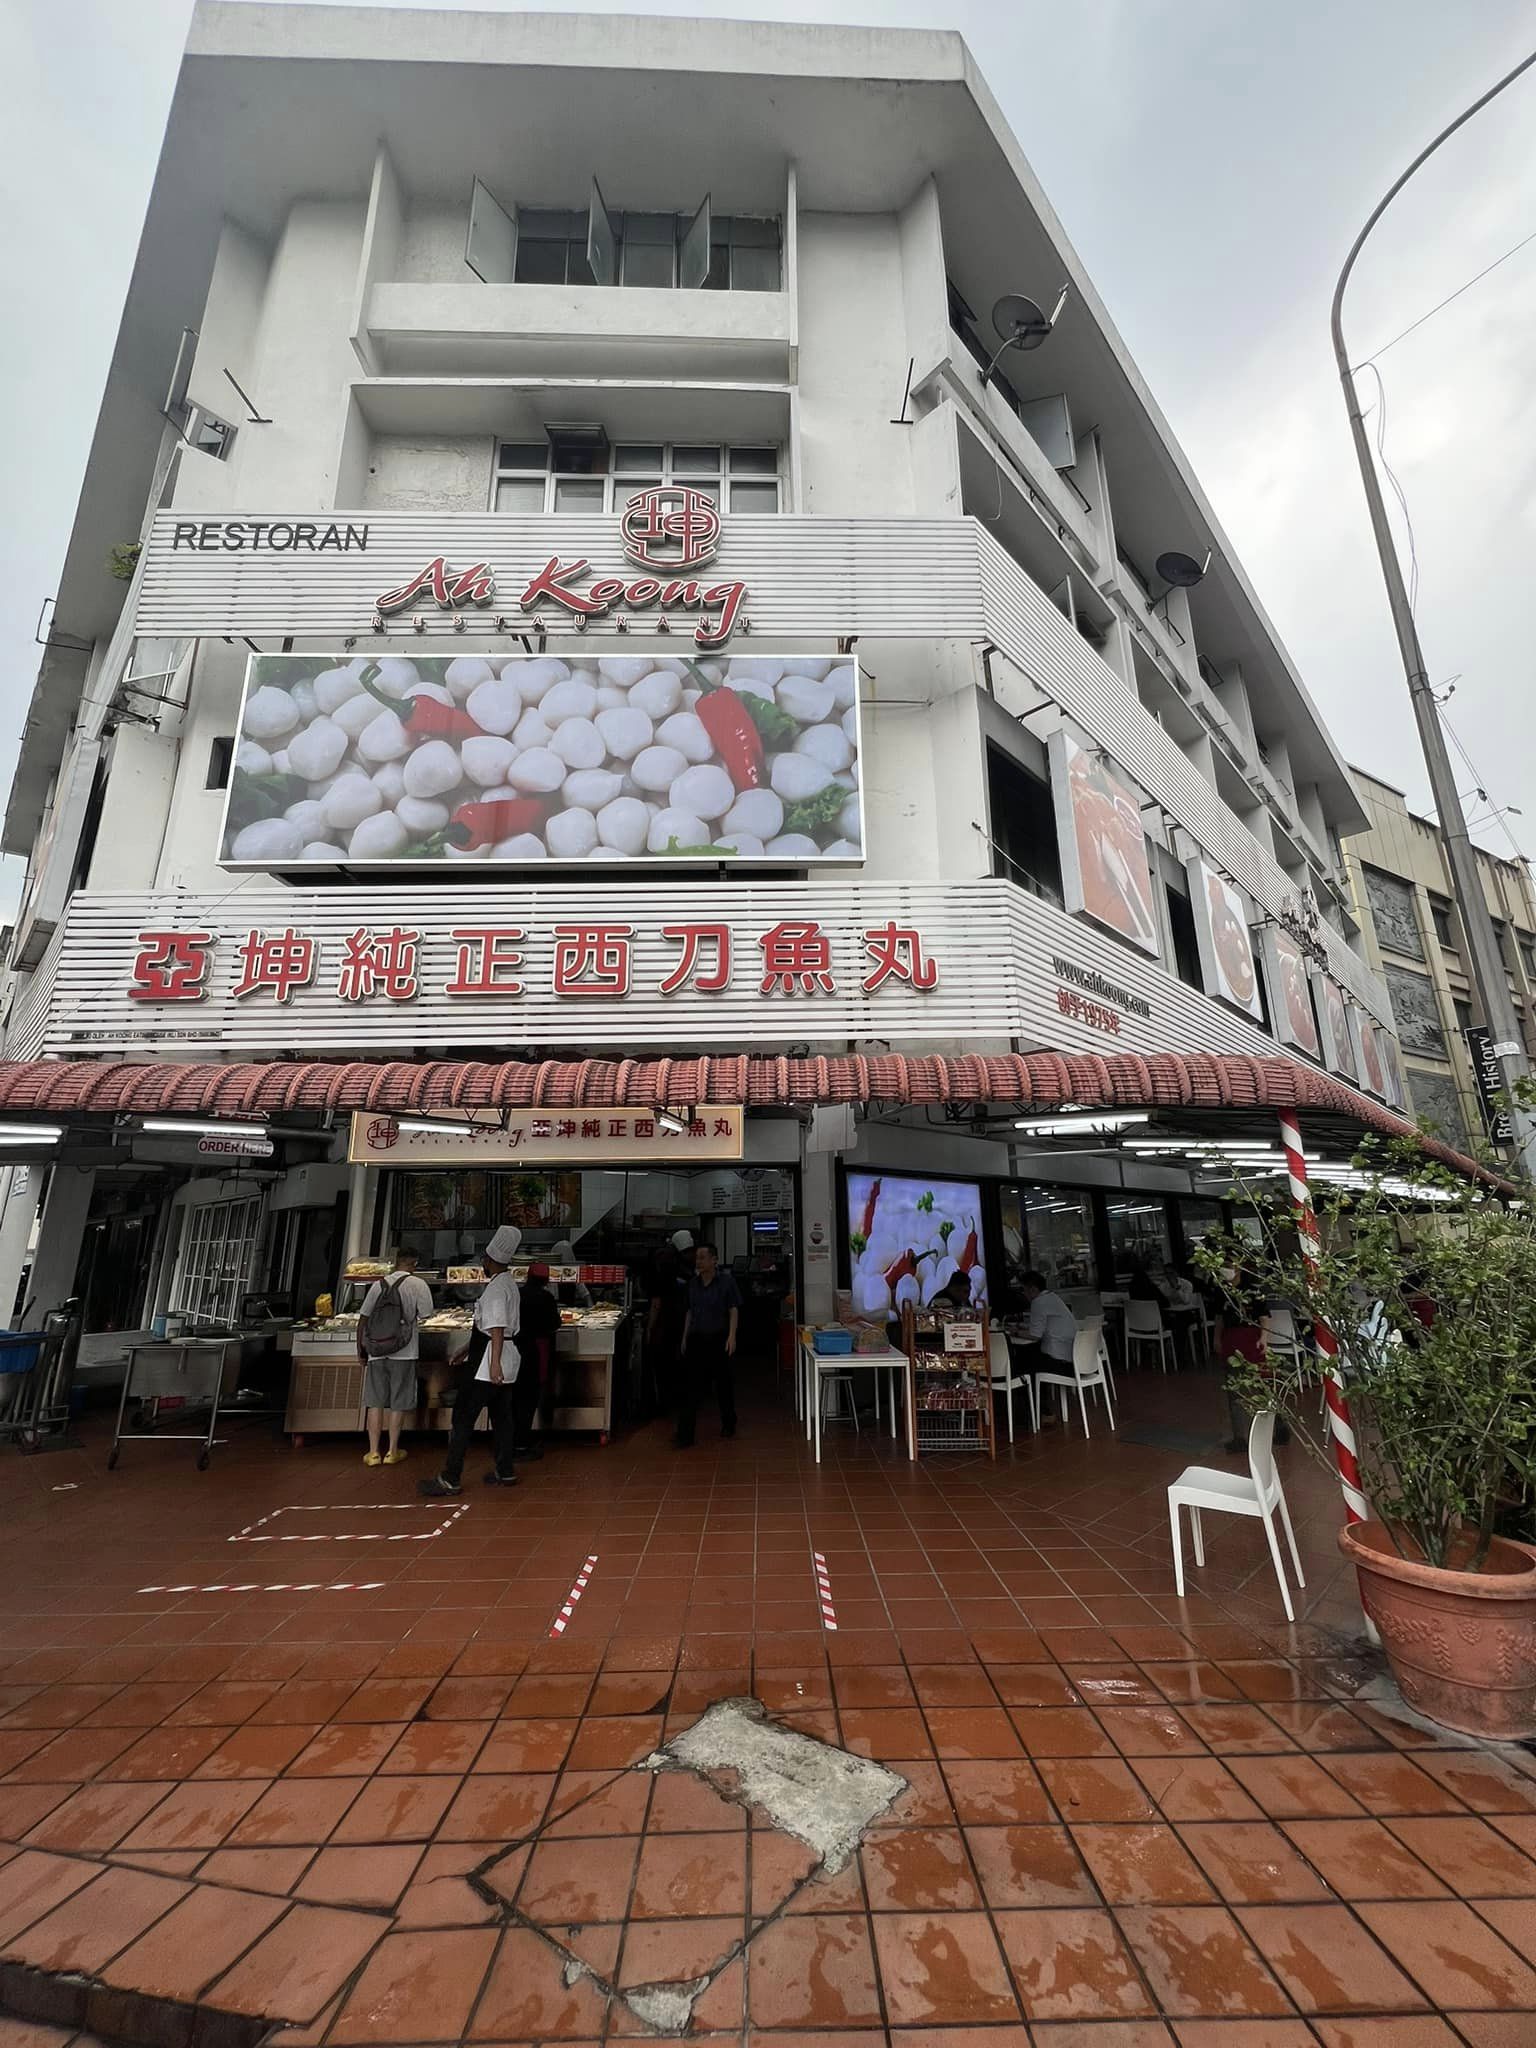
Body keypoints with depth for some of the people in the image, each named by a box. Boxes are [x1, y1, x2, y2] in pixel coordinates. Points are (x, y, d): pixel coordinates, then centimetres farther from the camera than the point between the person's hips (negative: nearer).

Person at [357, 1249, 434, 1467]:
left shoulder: (379, 1284, 2)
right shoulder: (418, 1285, -7)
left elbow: (363, 1319, 4)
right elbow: (426, 1313, -5)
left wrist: (361, 1348, 14)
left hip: (376, 1353, 3)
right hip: (403, 1353, -3)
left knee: (375, 1401, 11)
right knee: (398, 1403, 8)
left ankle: (373, 1452, 15)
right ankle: (392, 1451, 15)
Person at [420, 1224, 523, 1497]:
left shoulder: (496, 1287, -16)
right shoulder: (509, 1283, 14)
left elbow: (497, 1327, -25)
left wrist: (493, 1363, -30)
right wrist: (467, 1350, 29)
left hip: (488, 1362, -10)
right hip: (506, 1361, 10)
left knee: (463, 1417, -2)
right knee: (502, 1415, 15)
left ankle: (450, 1479, 1)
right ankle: (505, 1471, 23)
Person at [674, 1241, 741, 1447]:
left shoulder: (726, 1281, -6)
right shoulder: (693, 1283, 7)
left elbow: (734, 1310, -6)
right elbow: (690, 1312, 15)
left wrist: (731, 1336, -14)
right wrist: (685, 1337, 12)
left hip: (719, 1339, -3)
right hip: (696, 1339, 3)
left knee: (723, 1384, 10)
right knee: (691, 1386, -3)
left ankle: (728, 1423, 32)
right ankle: (684, 1434, -2)